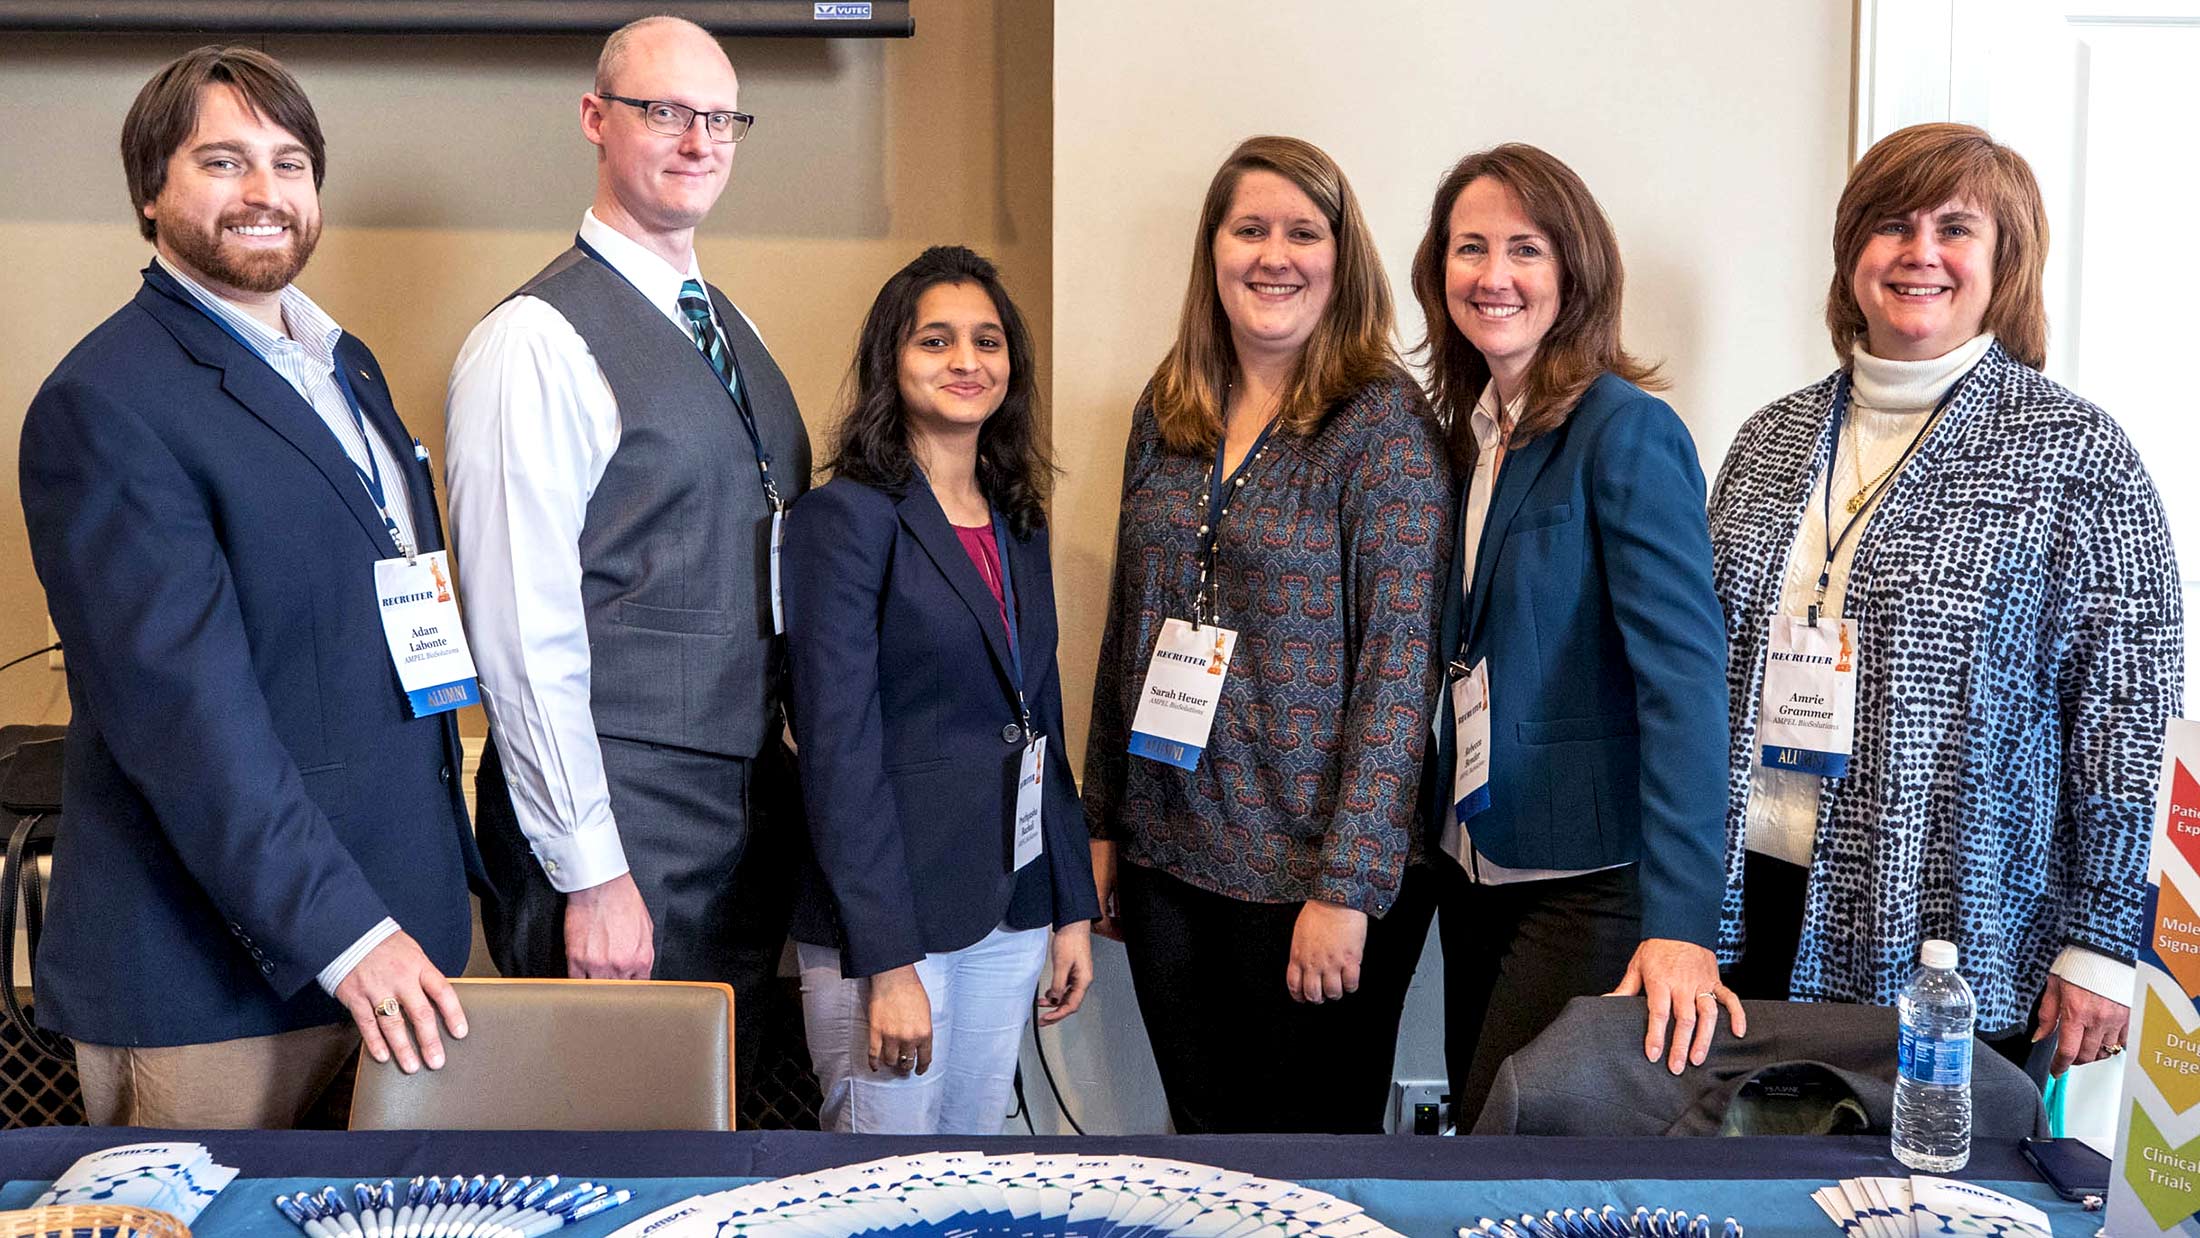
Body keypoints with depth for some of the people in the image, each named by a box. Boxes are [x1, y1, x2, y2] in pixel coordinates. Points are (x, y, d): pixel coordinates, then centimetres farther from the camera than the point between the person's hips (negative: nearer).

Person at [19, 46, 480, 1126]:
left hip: (391, 931, 8)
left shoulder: (348, 368, 15)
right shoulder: (103, 402, -12)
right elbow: (185, 710, -19)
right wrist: (343, 931, -22)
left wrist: (409, 918, 16)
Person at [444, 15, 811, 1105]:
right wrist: (591, 873, -19)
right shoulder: (537, 339, -12)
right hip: (619, 820, -8)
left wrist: (795, 763, 14)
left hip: (751, 805, 8)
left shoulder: (732, 330, 15)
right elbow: (524, 632, -17)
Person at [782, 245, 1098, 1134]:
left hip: (1008, 912, 7)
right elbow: (839, 751, -14)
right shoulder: (846, 516, -10)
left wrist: (1073, 908, 12)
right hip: (886, 914, -7)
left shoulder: (1019, 526, 13)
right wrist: (887, 962, -18)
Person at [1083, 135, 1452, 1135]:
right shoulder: (1165, 413, 8)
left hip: (1312, 868, -5)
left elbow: (1400, 665, -14)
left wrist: (1348, 887, -18)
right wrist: (1100, 824, 12)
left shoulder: (1384, 422, -9)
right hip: (1164, 857, 5)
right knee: (1200, 1130, 15)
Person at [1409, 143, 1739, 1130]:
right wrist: (1445, 840, 7)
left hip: (1589, 878, -7)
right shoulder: (1474, 429, 10)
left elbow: (1685, 676, -21)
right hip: (1475, 863, 7)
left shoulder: (1628, 432, -13)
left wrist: (1680, 925, -28)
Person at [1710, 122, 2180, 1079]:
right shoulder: (1771, 439, 9)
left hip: (1952, 940, -4)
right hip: (1750, 903, 4)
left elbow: (2128, 710, -6)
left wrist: (2099, 946, -9)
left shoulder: (2076, 455, -5)